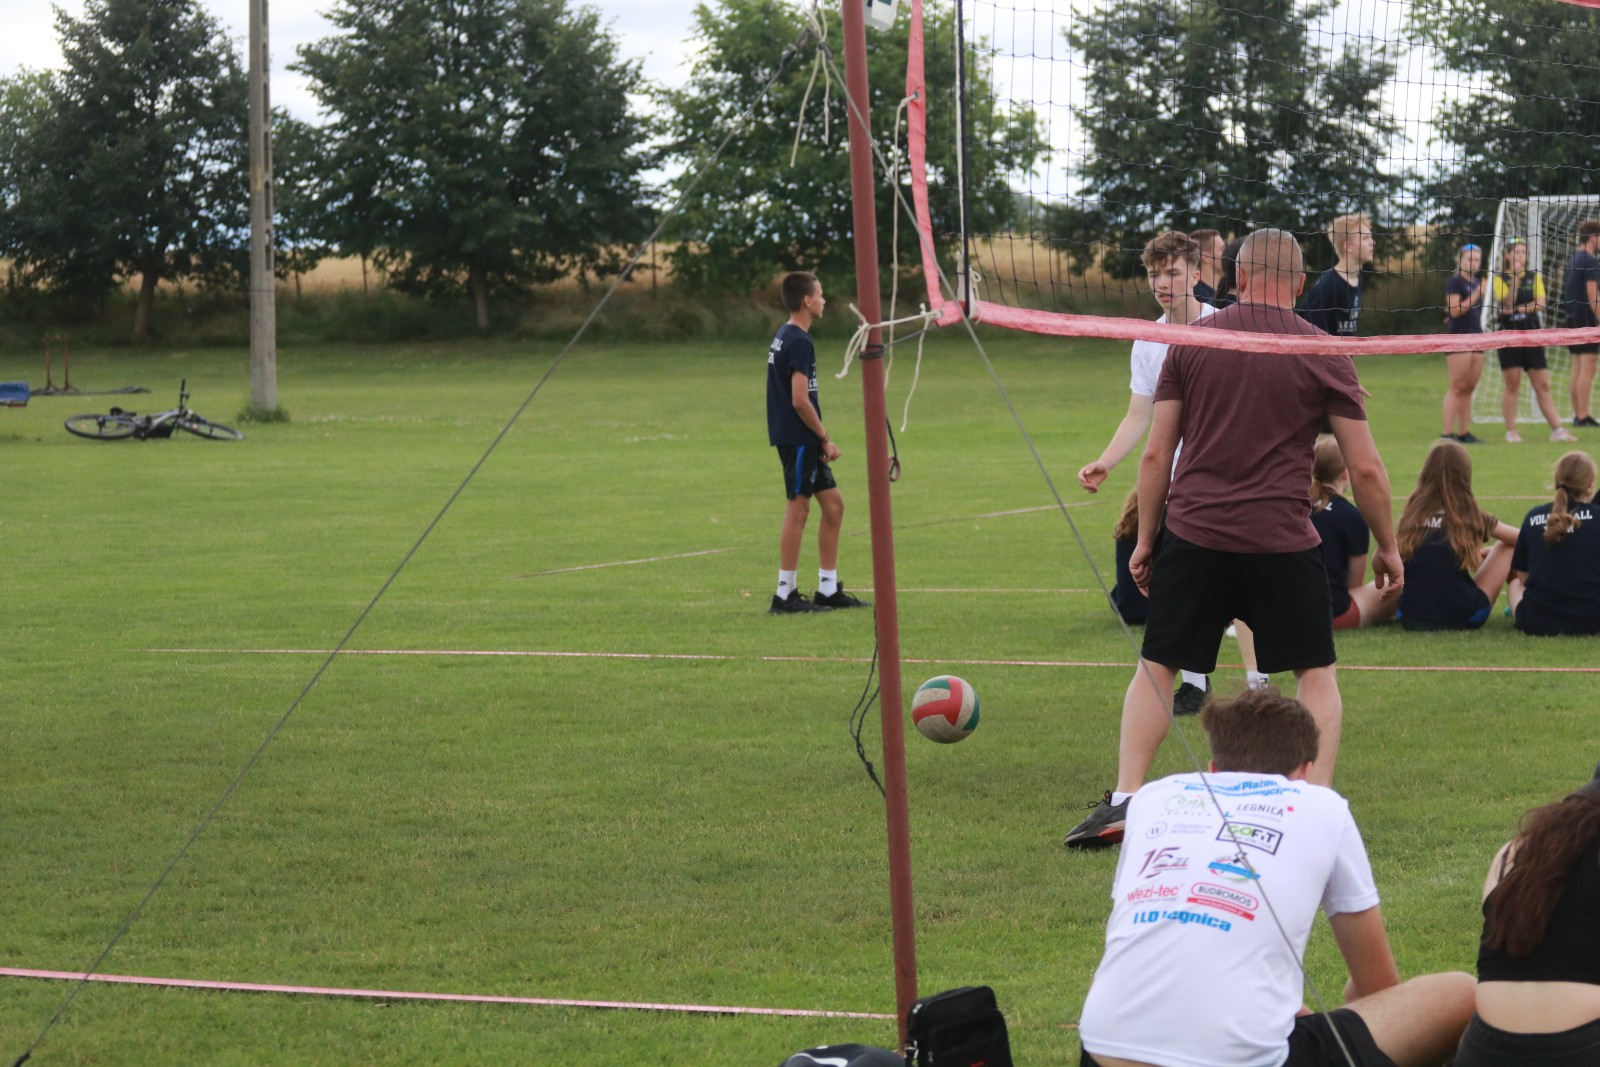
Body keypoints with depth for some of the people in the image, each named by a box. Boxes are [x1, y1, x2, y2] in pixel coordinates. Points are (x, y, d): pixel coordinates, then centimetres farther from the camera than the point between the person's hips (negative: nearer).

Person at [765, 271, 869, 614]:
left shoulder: (784, 337, 15)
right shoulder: (799, 342, -16)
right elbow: (800, 401, -21)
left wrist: (820, 440, 15)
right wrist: (825, 438, -11)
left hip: (804, 442, 10)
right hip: (798, 439, -10)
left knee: (833, 504, 12)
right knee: (798, 508, -5)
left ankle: (828, 589, 16)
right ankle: (786, 595, -2)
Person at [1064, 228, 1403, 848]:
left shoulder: (1190, 342, 4)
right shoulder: (1324, 355, 1)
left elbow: (1156, 454, 5)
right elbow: (1364, 468, 1)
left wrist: (1145, 540, 14)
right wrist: (1387, 547, 13)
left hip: (1193, 537, 1)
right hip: (1283, 542, -1)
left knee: (1155, 669, 13)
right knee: (1317, 674, 14)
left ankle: (1122, 803, 6)